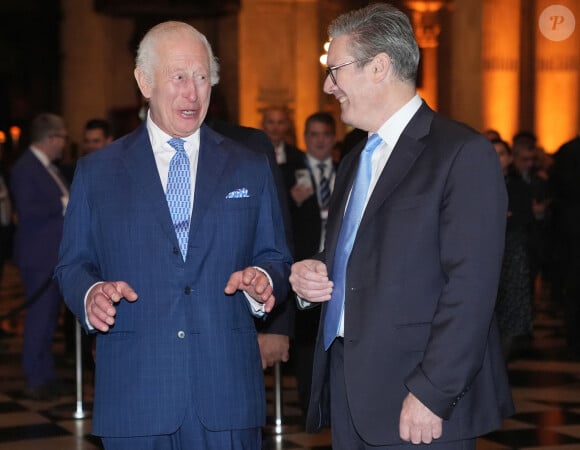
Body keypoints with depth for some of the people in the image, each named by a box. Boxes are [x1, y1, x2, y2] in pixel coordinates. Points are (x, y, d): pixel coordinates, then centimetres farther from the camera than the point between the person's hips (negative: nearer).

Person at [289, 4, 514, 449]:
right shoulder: (354, 162, 17)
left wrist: (431, 395, -20)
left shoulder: (464, 153, -10)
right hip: (347, 391, 7)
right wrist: (312, 275, 4)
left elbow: (470, 288, -16)